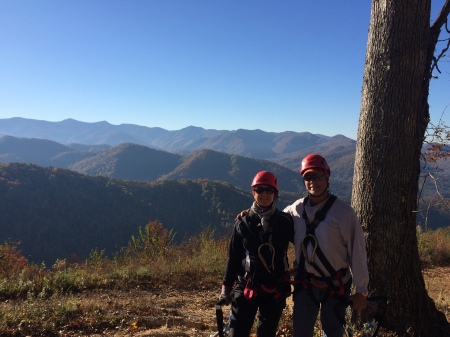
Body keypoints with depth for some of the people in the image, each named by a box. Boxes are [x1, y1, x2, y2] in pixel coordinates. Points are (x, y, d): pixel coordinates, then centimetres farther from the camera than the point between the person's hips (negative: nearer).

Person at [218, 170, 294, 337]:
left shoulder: (285, 221, -1)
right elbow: (233, 257, 3)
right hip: (247, 287, -1)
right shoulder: (243, 222, -1)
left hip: (275, 289, 1)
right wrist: (226, 287, 3)